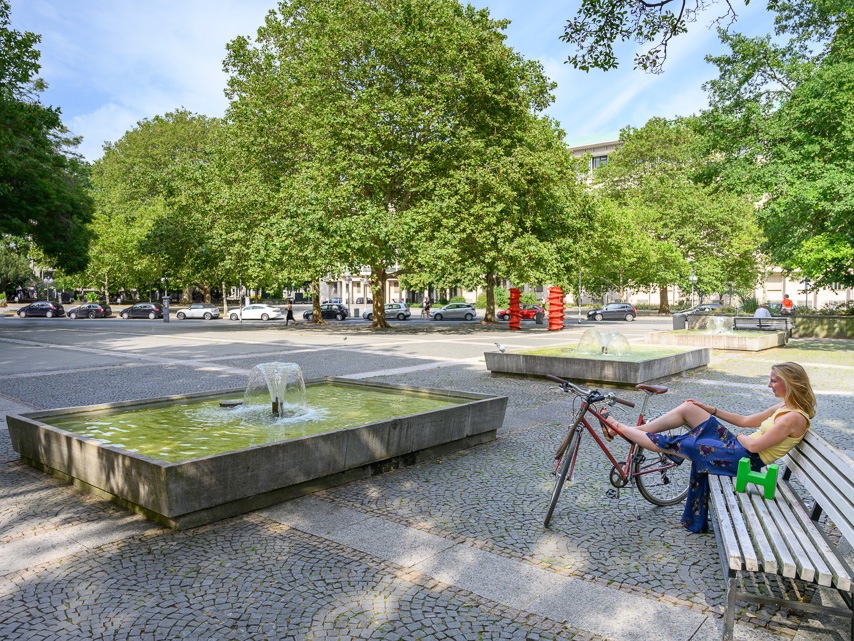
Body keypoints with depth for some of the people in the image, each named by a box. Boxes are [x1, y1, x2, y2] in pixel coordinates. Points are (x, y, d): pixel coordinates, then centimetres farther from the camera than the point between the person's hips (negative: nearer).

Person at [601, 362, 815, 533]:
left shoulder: (794, 417, -19)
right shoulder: (784, 407, 10)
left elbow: (754, 445, -24)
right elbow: (745, 421, 17)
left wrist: (739, 437, -2)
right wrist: (710, 410, 15)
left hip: (746, 459, -9)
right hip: (738, 444, 9)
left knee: (669, 444, -10)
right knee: (688, 408, 2)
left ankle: (620, 429, 7)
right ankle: (628, 429, 6)